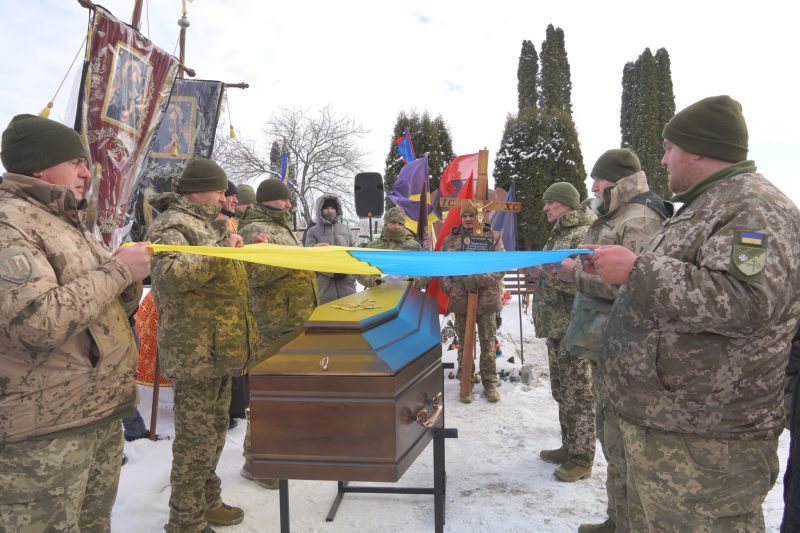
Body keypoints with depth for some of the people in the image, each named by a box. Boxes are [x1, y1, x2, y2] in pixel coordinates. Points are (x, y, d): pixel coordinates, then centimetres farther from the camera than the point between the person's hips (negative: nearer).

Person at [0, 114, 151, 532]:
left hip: (102, 414, 9)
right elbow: (41, 322, -27)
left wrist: (129, 281, -1)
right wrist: (118, 269, -17)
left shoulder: (69, 224, 15)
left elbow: (108, 311, 20)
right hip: (43, 433, -9)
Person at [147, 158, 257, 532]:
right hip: (195, 352, -10)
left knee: (214, 432, 19)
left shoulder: (207, 223, 20)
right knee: (196, 440, -1)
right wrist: (223, 251, -26)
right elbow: (171, 276, -28)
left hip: (220, 347, 10)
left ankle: (206, 502, 33)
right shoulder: (172, 225, -11)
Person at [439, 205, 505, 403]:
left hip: (487, 299, -1)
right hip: (460, 300, 2)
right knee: (464, 344, 10)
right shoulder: (450, 240, 6)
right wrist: (449, 287, -6)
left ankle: (490, 384, 20)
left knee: (488, 343, 8)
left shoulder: (493, 237, 0)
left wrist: (479, 279, -19)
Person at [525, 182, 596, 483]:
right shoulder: (559, 233, 17)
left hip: (574, 328, -10)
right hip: (556, 326, 10)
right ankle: (569, 447, 30)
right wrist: (536, 273, 10)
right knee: (561, 391, 17)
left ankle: (582, 458, 11)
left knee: (578, 394, 0)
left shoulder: (584, 233, -13)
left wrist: (552, 273, -25)